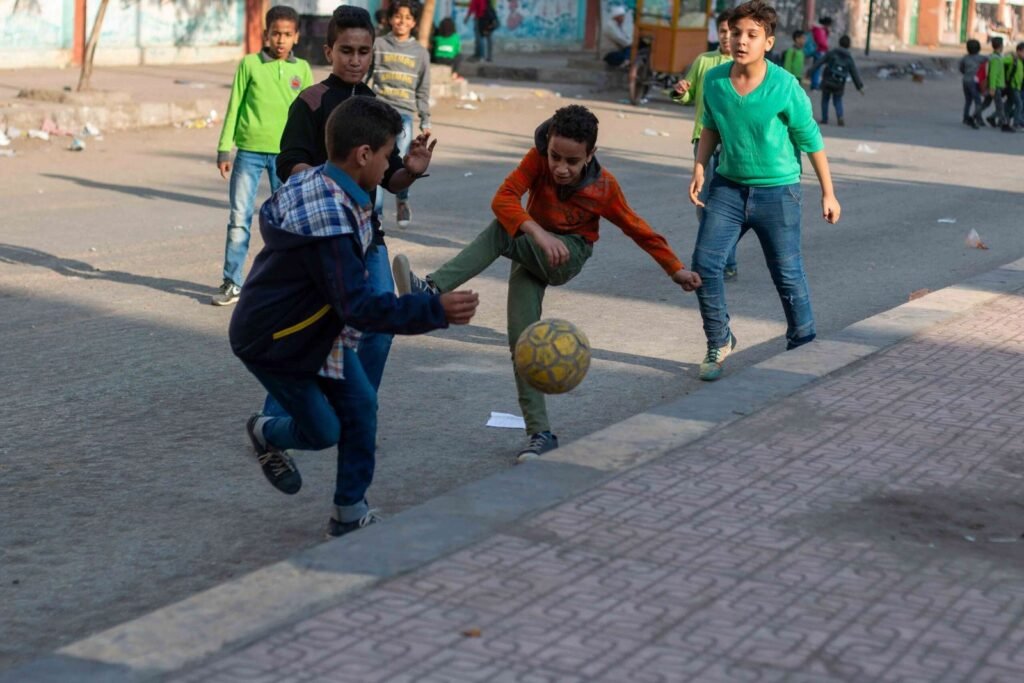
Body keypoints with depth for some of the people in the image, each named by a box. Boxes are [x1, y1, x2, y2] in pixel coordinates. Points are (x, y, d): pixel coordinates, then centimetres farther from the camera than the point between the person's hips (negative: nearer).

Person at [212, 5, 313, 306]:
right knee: (239, 218, -1)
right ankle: (232, 283, 5)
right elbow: (234, 108, 3)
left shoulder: (302, 69, 5)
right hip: (249, 151, -1)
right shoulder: (249, 64, 0)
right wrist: (224, 149, 0)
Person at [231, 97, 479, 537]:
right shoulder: (330, 222, -37)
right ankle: (266, 435, 37)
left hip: (319, 326, 9)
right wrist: (436, 311, -42)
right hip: (273, 340, -9)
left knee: (360, 406, 3)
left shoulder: (316, 184, -6)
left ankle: (349, 514, 13)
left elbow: (269, 214, 14)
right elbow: (359, 307, -39)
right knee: (322, 431, 4)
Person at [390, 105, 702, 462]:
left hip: (571, 256, -2)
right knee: (522, 341, -14)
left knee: (500, 231, -30)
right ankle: (541, 435, -10)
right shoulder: (538, 158, -18)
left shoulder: (604, 187, -17)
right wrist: (539, 234, -47)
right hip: (531, 256, 2)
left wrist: (676, 269, 1)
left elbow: (638, 229, -3)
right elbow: (503, 198, -31)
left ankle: (431, 289, -36)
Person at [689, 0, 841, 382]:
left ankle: (803, 346, 25)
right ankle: (719, 343, 13)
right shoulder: (714, 81, -6)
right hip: (728, 186, 3)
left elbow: (810, 140, -6)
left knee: (788, 274, 6)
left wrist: (828, 193, -1)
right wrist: (699, 169, -2)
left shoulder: (785, 87, -17)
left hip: (777, 191, -3)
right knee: (705, 263, -5)